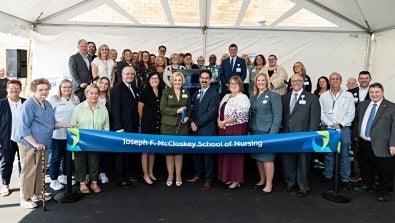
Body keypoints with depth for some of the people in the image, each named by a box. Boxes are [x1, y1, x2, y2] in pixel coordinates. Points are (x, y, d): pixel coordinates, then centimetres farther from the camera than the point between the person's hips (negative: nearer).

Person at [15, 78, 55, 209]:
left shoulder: (48, 105, 11)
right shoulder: (29, 105, -14)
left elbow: (51, 124, 22)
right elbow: (24, 127, -17)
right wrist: (35, 143, -21)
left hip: (44, 145, 8)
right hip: (29, 144, -8)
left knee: (40, 170, 17)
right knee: (28, 172, 0)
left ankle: (37, 193, 31)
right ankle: (25, 199, 13)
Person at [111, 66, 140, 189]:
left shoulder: (134, 89, 16)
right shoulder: (117, 89, -7)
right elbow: (115, 110, -13)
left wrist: (137, 125, 11)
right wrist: (119, 128, -17)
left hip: (133, 127, 7)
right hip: (122, 127, -6)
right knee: (121, 153, 3)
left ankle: (128, 175, 24)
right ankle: (121, 179, 13)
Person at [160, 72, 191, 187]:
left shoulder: (186, 93, 12)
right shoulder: (166, 92, 3)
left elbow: (189, 109, 18)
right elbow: (163, 109, -5)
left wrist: (187, 117, -2)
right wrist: (177, 111, -15)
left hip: (182, 126, 2)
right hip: (168, 126, -2)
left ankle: (178, 175, 17)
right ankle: (170, 175, 15)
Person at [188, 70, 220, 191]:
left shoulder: (214, 94, -7)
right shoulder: (197, 93, 15)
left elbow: (211, 113, -15)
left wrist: (197, 124, -13)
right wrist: (192, 122, -1)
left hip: (207, 129, -6)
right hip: (196, 129, 6)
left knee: (208, 154, 2)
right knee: (196, 152, 14)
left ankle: (209, 180, 13)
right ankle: (198, 174, 31)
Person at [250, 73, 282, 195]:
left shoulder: (273, 96, -5)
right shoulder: (253, 97, 14)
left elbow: (277, 116, -10)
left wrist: (272, 134, -16)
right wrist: (250, 131, 8)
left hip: (267, 132, -6)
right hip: (255, 132, 6)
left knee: (267, 158, -2)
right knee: (258, 157, 13)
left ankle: (269, 185, 9)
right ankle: (262, 180, 29)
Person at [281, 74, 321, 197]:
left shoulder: (312, 98, 0)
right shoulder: (284, 97, 12)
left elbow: (315, 119, -3)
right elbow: (281, 116, 11)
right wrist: (282, 131, 2)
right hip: (287, 135, 4)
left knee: (302, 161, 4)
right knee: (287, 159, 12)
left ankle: (303, 186, 18)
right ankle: (290, 182, 30)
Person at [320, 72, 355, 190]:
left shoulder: (348, 95, 6)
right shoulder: (323, 96, 8)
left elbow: (351, 113, 1)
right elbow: (321, 113, 3)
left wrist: (340, 124, -10)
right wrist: (330, 125, -8)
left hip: (344, 128, -1)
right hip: (327, 128, 1)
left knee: (344, 155, 1)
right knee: (328, 153, 7)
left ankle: (345, 179, 9)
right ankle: (327, 176, 19)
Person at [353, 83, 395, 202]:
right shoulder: (362, 104, 10)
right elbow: (357, 121, 17)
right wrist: (355, 136, 15)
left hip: (380, 146, -5)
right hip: (363, 143, 5)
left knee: (384, 170, 5)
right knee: (365, 167, 19)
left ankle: (383, 191, 23)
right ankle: (367, 184, 39)